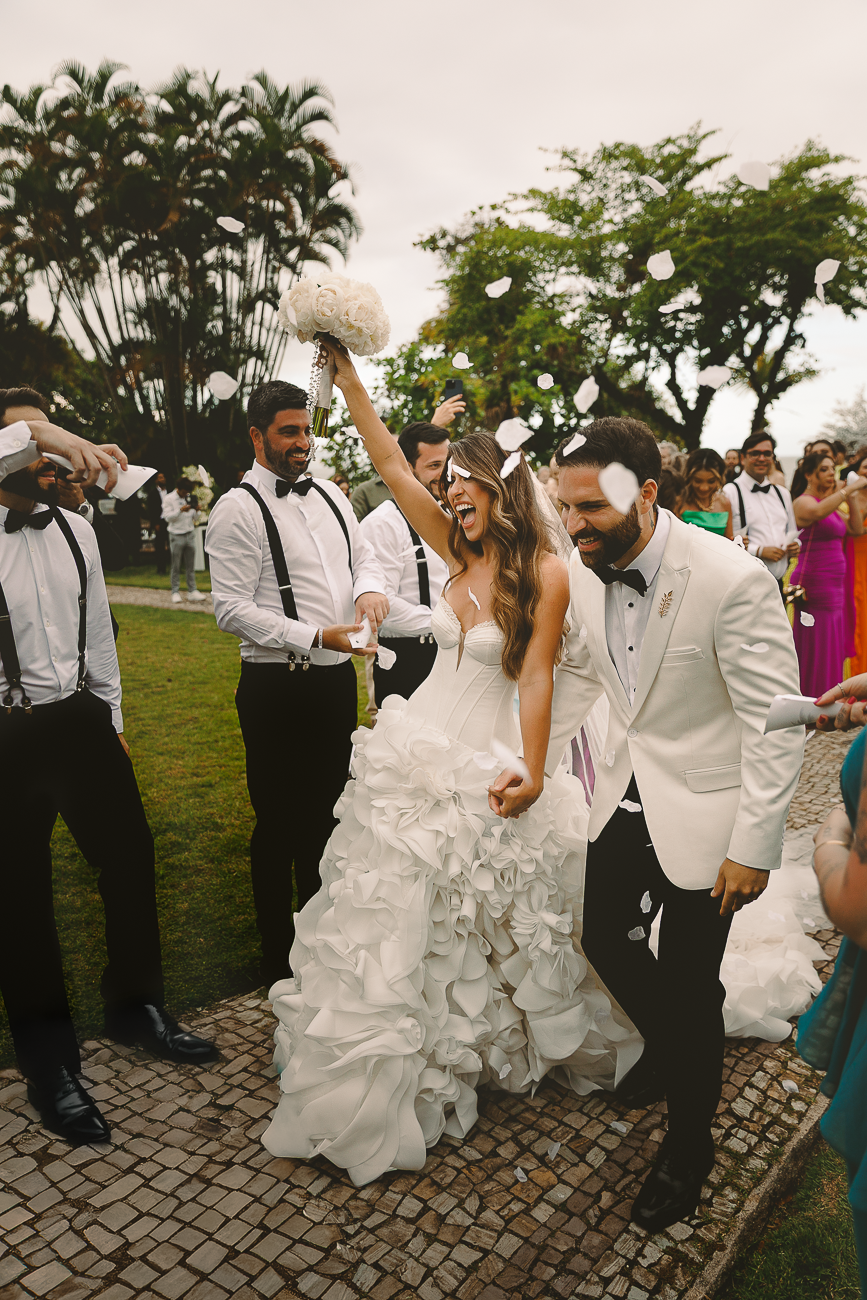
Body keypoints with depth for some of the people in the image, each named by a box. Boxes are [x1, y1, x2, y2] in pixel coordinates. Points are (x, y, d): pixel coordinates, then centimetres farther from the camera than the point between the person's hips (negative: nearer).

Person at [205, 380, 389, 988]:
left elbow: (364, 556, 17)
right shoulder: (238, 509, -10)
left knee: (325, 812, 21)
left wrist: (370, 587, -7)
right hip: (277, 689, -6)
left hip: (337, 680, 7)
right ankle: (279, 960, 27)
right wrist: (316, 637, -23)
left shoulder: (329, 494, 10)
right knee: (278, 824, 7)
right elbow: (232, 608, -16)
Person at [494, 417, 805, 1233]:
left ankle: (688, 1146, 36)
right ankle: (666, 1046, 53)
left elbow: (777, 721, -20)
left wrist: (753, 846, -18)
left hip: (702, 811, -6)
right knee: (605, 940, 19)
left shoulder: (732, 580, -26)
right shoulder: (582, 571, -8)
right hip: (624, 797, 6)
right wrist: (534, 768, 3)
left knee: (690, 986, 7)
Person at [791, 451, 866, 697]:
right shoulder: (804, 501, -9)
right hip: (814, 582, -9)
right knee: (816, 650, -5)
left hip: (835, 582, 9)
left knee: (834, 647, 10)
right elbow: (818, 512, -33)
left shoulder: (831, 503, 18)